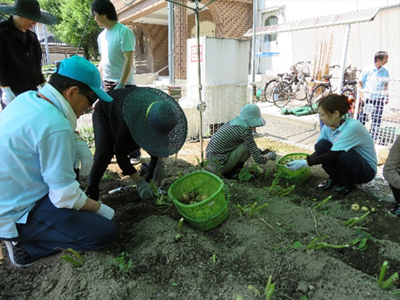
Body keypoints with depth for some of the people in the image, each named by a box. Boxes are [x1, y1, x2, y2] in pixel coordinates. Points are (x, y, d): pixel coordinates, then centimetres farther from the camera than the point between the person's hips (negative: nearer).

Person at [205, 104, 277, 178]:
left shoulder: (234, 122, 7)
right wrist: (269, 156, 6)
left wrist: (260, 151, 18)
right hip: (218, 166, -9)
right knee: (248, 145, -12)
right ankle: (233, 172, 2)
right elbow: (258, 159, -14)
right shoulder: (245, 131, -18)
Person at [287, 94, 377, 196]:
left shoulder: (352, 127, -30)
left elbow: (333, 154, -32)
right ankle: (334, 178, 3)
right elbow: (319, 151, -5)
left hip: (367, 170, -5)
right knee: (322, 145, -20)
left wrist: (305, 163, -32)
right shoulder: (328, 126, -10)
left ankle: (348, 183, -5)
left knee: (343, 154, -37)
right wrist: (302, 161, -20)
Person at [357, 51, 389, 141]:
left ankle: (374, 136, 16)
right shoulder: (367, 70, -4)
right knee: (362, 117, 1)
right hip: (367, 98, -3)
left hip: (379, 99, 3)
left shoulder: (385, 71, 7)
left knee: (377, 119, 5)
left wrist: (386, 97, 7)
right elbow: (360, 83, -1)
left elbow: (385, 86, 15)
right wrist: (361, 95, -9)